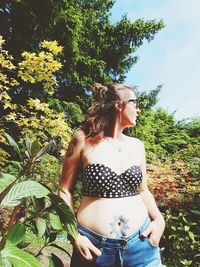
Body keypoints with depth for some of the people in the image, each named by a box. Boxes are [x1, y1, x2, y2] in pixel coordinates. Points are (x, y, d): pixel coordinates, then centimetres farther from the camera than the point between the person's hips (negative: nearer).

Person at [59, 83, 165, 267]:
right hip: (94, 246, -3)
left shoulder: (137, 145, 2)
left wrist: (159, 219, -3)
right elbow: (65, 190, -4)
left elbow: (143, 190, 11)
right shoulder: (83, 140, -10)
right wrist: (74, 235, -10)